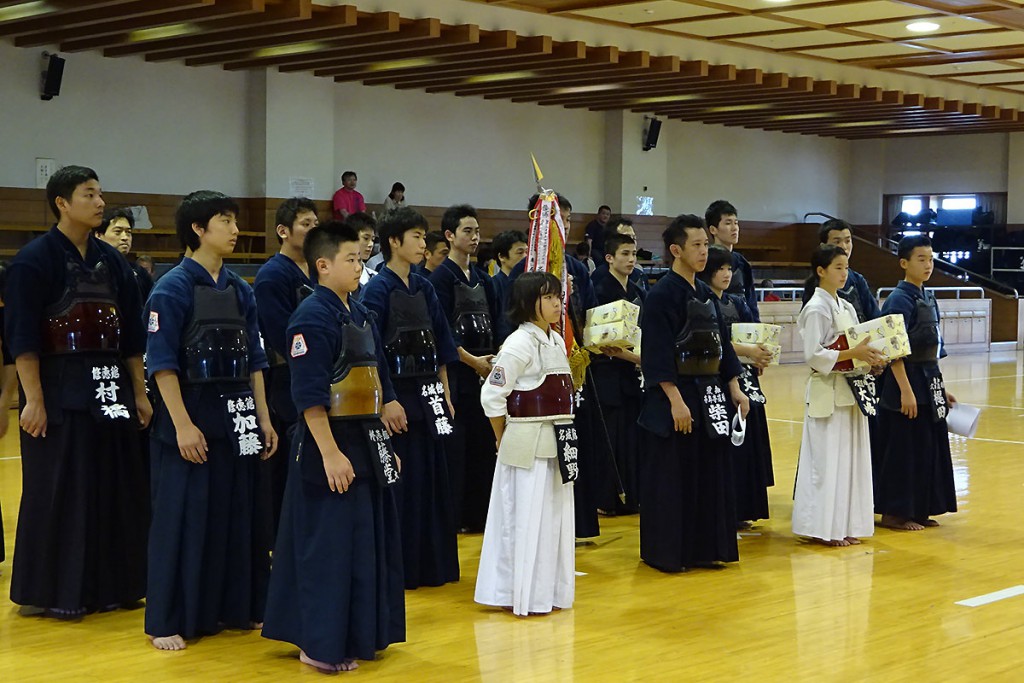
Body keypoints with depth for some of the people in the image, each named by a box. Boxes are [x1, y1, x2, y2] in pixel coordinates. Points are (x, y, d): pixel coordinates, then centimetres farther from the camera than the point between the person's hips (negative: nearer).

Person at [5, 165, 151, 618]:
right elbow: (22, 337, -12)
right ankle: (57, 592, 10)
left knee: (116, 490, 9)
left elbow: (132, 334, 14)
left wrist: (139, 393, 11)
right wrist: (33, 399, -16)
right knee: (59, 493, -1)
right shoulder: (35, 259, -7)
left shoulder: (112, 261, 11)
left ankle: (110, 584, 21)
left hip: (110, 390, 6)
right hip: (60, 393, -6)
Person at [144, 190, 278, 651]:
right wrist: (183, 425, -17)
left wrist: (264, 419, 10)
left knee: (238, 514, 11)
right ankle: (167, 622, 8)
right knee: (182, 519, -1)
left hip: (237, 419, 6)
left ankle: (235, 607, 24)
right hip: (190, 417, -6)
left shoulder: (239, 290, 10)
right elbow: (162, 363, -13)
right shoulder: (173, 288, -9)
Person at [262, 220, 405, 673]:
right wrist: (330, 453, -23)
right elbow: (309, 395, -20)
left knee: (369, 543, 15)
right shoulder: (313, 317, -15)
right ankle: (320, 646, 7)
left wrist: (383, 445, 18)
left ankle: (361, 636, 26)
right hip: (330, 448, -9)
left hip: (367, 446, 9)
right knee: (328, 549, -3)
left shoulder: (361, 316, 13)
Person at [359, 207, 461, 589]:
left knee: (433, 478, 10)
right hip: (398, 395, -7)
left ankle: (433, 564, 20)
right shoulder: (378, 289, -9)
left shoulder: (423, 288, 11)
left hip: (427, 395, 7)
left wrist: (444, 392, 10)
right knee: (399, 482, -1)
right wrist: (385, 402, -19)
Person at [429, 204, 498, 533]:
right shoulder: (441, 277, -6)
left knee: (482, 442, 8)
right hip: (456, 373, -6)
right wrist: (473, 360, -15)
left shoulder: (482, 278, 16)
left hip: (485, 371, 7)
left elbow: (493, 324, 15)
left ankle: (478, 513, 16)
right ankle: (451, 515, 3)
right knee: (454, 445, -5)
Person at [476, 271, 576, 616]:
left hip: (558, 440, 8)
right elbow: (491, 395, -15)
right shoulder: (519, 343, -14)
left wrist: (564, 435, 11)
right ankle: (522, 595, 8)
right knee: (525, 517, -1)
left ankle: (550, 591, 23)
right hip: (527, 441, -8)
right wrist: (503, 439, -5)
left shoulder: (557, 341, 11)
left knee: (556, 514, 13)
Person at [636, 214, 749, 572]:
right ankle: (667, 553, 9)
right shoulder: (661, 295, -12)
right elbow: (657, 355, -17)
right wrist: (676, 401, -21)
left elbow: (721, 345, 18)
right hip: (675, 396, -8)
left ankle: (705, 548, 21)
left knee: (711, 472, 11)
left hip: (710, 396, 8)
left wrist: (734, 389, 11)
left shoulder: (706, 295, 13)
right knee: (672, 476, -1)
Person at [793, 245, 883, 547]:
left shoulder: (846, 307, 13)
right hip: (827, 393, -8)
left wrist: (869, 356, -3)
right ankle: (824, 527, 3)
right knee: (827, 460, -4)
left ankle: (845, 526, 17)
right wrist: (853, 353, -22)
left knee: (851, 458, 10)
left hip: (850, 391, 8)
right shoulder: (816, 308, -11)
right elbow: (814, 355, -18)